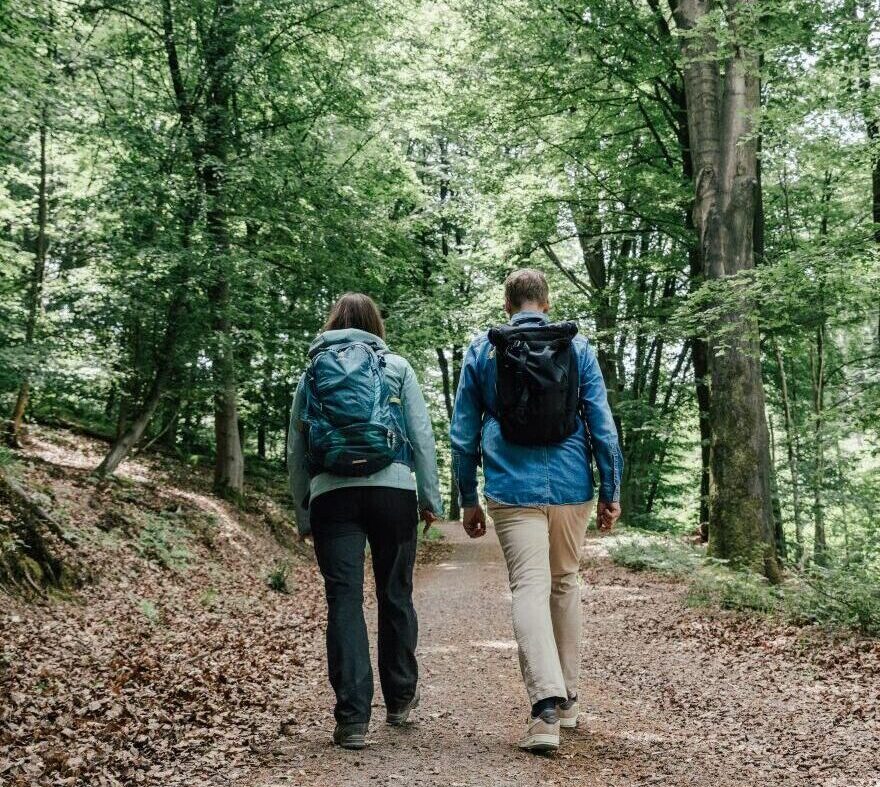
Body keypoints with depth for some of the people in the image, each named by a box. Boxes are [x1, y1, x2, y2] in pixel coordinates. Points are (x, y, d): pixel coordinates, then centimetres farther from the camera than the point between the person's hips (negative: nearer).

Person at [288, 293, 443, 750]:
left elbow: (296, 451, 14)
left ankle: (352, 719, -5)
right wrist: (430, 498, 9)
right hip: (392, 489, -1)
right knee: (396, 596, 12)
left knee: (344, 602, -1)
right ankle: (400, 698, 26)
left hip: (331, 494, 1)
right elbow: (422, 436, 4)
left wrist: (303, 515, 19)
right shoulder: (395, 367, 11)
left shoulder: (311, 373, 15)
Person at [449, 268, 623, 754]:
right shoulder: (577, 347, 4)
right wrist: (611, 491, 7)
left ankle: (546, 705, -22)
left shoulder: (481, 351, 5)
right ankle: (566, 699, 25)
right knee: (565, 584, 16)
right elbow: (602, 424, 1)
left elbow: (462, 433, 6)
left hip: (512, 490, -2)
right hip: (571, 489, 2)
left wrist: (468, 499, 13)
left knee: (529, 590, -6)